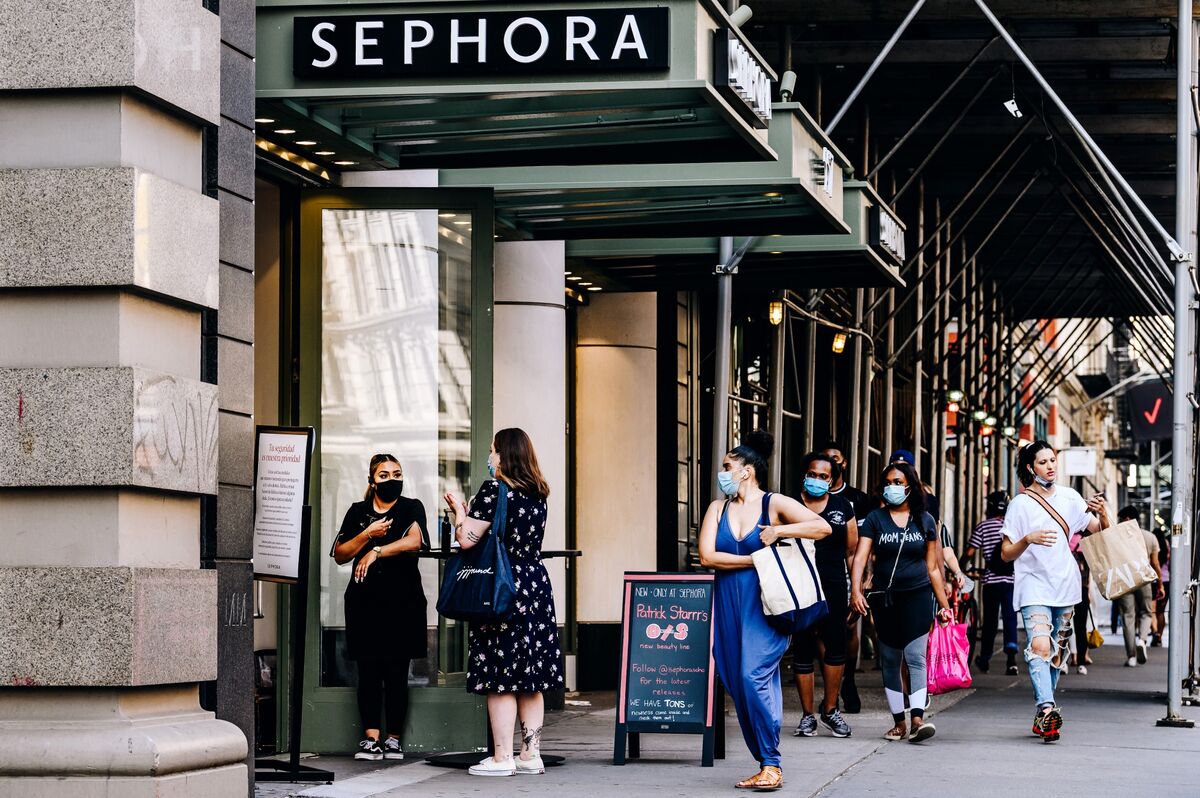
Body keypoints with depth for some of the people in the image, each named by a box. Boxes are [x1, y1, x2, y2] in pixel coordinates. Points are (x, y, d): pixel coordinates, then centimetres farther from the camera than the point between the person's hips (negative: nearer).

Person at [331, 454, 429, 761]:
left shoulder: (411, 508, 6)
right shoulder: (358, 512, 13)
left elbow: (414, 541, -13)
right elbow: (340, 555, 7)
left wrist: (376, 552, -15)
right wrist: (368, 534, -7)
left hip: (402, 600, -2)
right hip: (364, 601, 2)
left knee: (396, 672, -2)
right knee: (368, 670, -2)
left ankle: (393, 739, 2)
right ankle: (370, 738, -2)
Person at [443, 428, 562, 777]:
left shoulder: (494, 490, -11)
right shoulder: (537, 494, 10)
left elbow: (467, 539, -15)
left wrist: (459, 510, 4)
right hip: (536, 586, 7)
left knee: (500, 678, -3)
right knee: (531, 680, 10)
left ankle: (502, 758, -2)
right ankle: (531, 754, 12)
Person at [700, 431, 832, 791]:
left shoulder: (775, 504, 0)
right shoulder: (718, 508, 12)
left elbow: (822, 527, -7)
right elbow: (707, 556, -1)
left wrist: (780, 531, -13)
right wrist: (754, 560, -7)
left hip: (765, 606, -5)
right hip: (729, 608, 5)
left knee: (754, 677, -18)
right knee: (738, 687, 3)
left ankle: (772, 764, -12)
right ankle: (764, 766, 10)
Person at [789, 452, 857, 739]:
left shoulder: (843, 507, 11)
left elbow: (852, 551, 13)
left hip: (833, 588, 1)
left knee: (836, 647, -3)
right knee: (802, 650, 1)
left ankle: (830, 709, 12)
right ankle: (808, 716, 10)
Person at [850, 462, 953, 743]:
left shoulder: (925, 520, 5)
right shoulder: (875, 519, 2)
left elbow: (933, 567, 10)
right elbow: (860, 557, -8)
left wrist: (944, 604, 9)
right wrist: (855, 591, -24)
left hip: (918, 595, -1)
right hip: (884, 598, 1)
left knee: (915, 655, -14)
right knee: (890, 661, 6)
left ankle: (918, 719, -22)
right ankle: (899, 722, 13)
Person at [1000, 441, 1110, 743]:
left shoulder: (1070, 498, 9)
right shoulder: (1020, 504, -2)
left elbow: (1101, 534, 12)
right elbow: (1006, 554, -3)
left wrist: (1102, 513, -9)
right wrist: (1028, 539, -22)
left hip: (1065, 587, 5)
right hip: (1033, 585, -5)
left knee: (1057, 653, 8)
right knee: (1039, 645, -24)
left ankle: (1042, 718, 16)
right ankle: (1046, 708, -38)